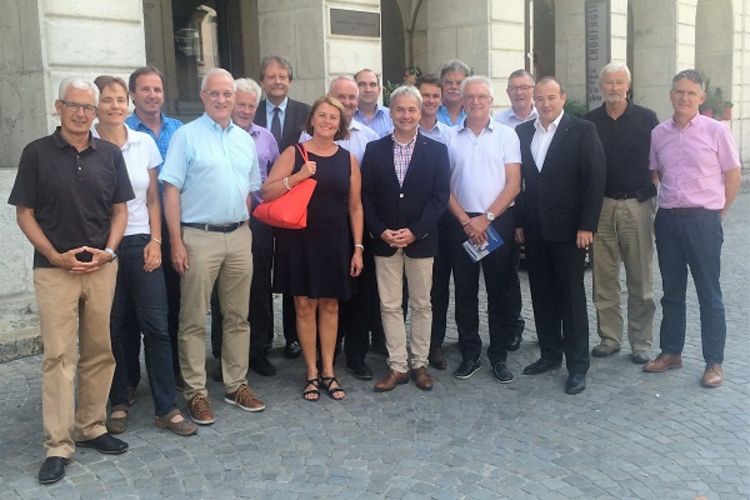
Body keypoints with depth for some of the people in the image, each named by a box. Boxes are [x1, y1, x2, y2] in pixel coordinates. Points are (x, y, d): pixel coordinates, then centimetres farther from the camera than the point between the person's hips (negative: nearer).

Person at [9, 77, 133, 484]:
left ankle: (90, 427, 24)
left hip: (102, 267, 3)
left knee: (99, 352, 9)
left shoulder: (110, 154, 6)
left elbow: (120, 210, 9)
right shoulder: (37, 153, -2)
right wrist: (55, 256, -11)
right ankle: (58, 446, 3)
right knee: (58, 356, -2)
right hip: (54, 269, -3)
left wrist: (108, 250, -6)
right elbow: (24, 213, -1)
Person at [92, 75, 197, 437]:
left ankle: (166, 409, 6)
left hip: (141, 244, 2)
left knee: (156, 325, -1)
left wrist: (155, 240, 2)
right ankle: (118, 404, 20)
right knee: (111, 328, 6)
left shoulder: (144, 143, 6)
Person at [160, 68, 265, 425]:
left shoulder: (245, 140, 12)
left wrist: (245, 229, 10)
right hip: (199, 237, -5)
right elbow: (171, 191, -7)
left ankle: (236, 385, 22)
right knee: (194, 320, 1)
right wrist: (176, 242, -12)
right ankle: (196, 392, 10)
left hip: (239, 236, 5)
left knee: (237, 316, 11)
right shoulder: (187, 136, -4)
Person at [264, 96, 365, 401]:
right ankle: (312, 373, 16)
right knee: (305, 305, 3)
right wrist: (298, 176, -20)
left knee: (330, 305, 8)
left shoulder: (349, 159, 5)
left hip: (335, 241, 2)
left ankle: (328, 371, 20)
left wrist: (358, 248, 2)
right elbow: (266, 193, -8)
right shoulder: (294, 154, -1)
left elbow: (355, 206, 7)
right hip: (299, 239, -2)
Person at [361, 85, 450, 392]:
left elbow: (440, 196, -5)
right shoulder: (375, 149, 5)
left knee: (421, 305, 8)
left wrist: (415, 231, -14)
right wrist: (381, 231, -10)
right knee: (390, 306, 5)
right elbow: (366, 195, 2)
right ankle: (397, 366, 13)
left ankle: (419, 363, 20)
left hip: (421, 240, -1)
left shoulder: (436, 150, 1)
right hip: (384, 240, 1)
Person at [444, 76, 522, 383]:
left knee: (498, 290, 4)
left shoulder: (506, 135, 2)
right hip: (462, 223, 1)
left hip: (498, 221, -1)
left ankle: (499, 356, 14)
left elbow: (513, 184, -3)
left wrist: (486, 218, -10)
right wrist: (466, 221, -6)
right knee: (464, 290, 6)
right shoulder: (451, 138, 5)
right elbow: (444, 186, 3)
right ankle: (469, 354, 17)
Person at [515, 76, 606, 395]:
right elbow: (519, 179, 9)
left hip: (568, 229, -4)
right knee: (542, 296, 12)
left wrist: (587, 226, -13)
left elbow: (595, 180, -8)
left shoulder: (582, 131, -4)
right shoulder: (523, 132, 9)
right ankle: (550, 354, 26)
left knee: (571, 297, 2)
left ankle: (577, 366, 10)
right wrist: (519, 222, 6)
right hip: (534, 230, 4)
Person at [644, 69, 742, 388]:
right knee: (672, 290, 14)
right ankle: (671, 352, 26)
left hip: (702, 220, -4)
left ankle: (714, 362, 13)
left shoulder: (716, 131, -5)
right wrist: (663, 211, 7)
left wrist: (717, 213, 1)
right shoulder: (658, 134, 4)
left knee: (709, 294, 4)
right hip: (668, 219, 4)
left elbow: (733, 177, 0)